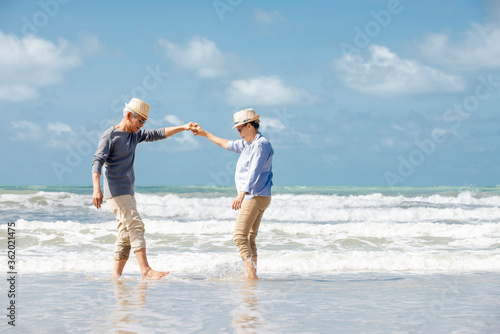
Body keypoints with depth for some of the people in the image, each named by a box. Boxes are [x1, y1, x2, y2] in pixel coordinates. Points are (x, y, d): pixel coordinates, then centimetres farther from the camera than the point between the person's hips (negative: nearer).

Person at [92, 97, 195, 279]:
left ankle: (116, 275, 7)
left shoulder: (136, 135, 14)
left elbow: (158, 134, 19)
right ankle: (146, 270, -20)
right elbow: (97, 162, -17)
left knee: (126, 234, 5)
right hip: (115, 192, -9)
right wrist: (97, 189, -29)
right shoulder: (110, 135, -10)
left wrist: (183, 128, 8)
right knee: (135, 225, -16)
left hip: (128, 193, 9)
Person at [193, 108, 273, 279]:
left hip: (256, 196, -10)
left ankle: (251, 273, -21)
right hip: (253, 197, 10)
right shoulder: (248, 143, 17)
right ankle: (252, 276, 8)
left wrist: (242, 193, -36)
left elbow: (254, 172, -26)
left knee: (239, 235, -16)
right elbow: (229, 145, 32)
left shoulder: (261, 144, -14)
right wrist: (205, 134, 36)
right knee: (249, 238, 8)